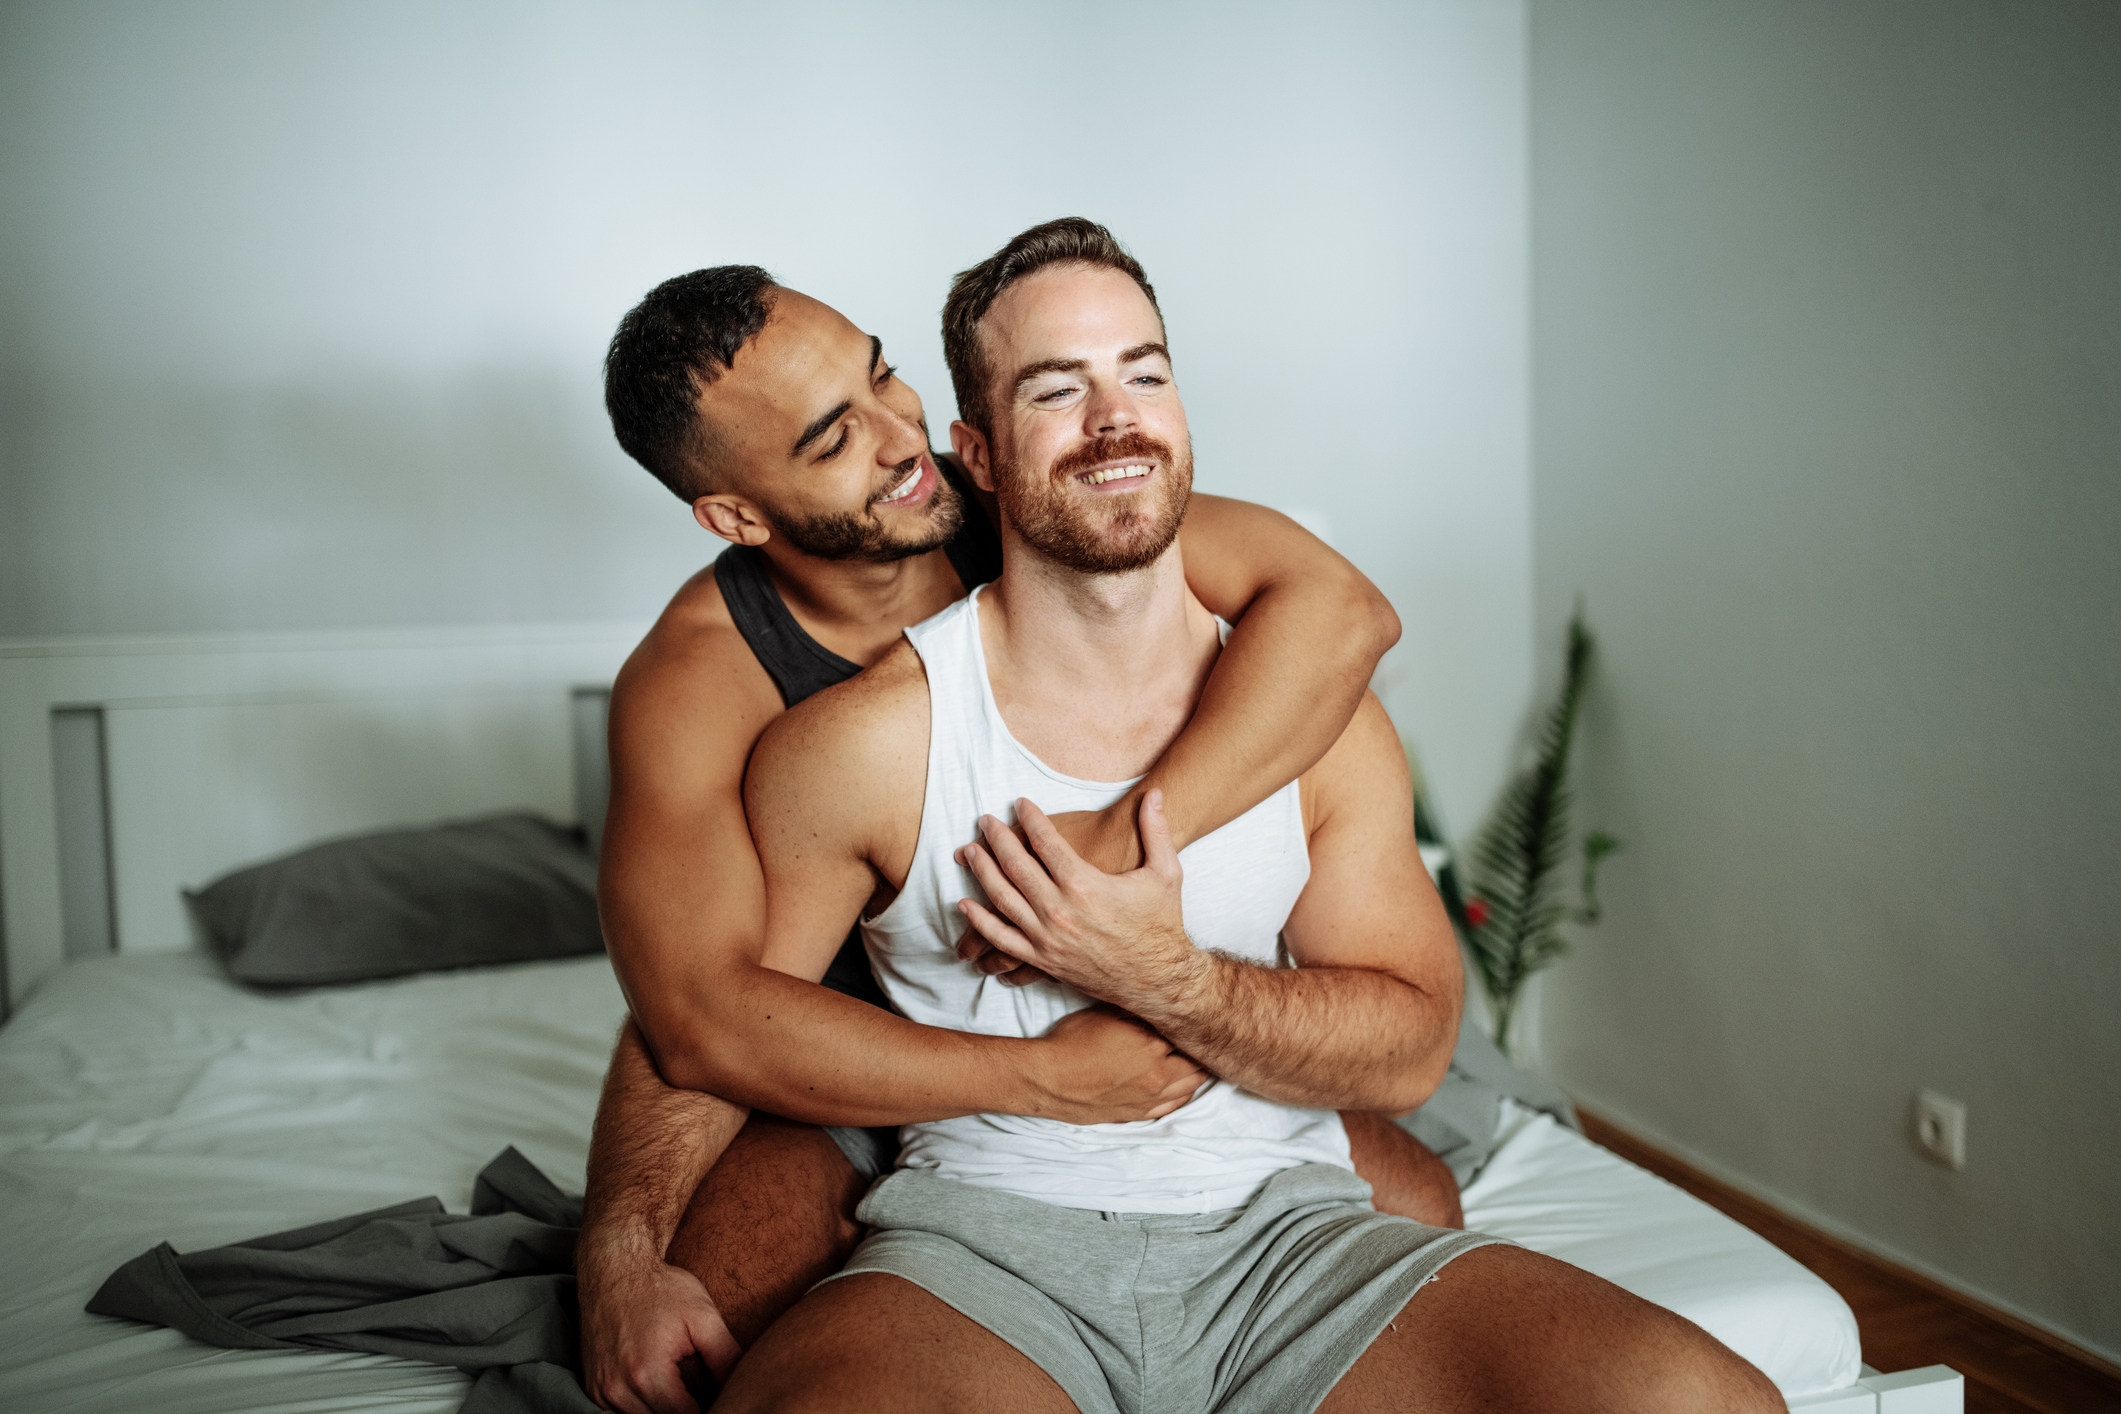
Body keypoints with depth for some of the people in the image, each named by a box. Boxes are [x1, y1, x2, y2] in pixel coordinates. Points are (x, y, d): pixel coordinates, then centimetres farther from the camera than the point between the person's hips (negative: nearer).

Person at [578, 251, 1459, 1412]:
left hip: (1128, 1012, 2)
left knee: (1412, 1205, -12)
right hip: (868, 1072, -1)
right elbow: (698, 1014, -26)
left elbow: (1340, 609, -29)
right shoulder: (695, 679, -20)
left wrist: (1122, 839, -39)